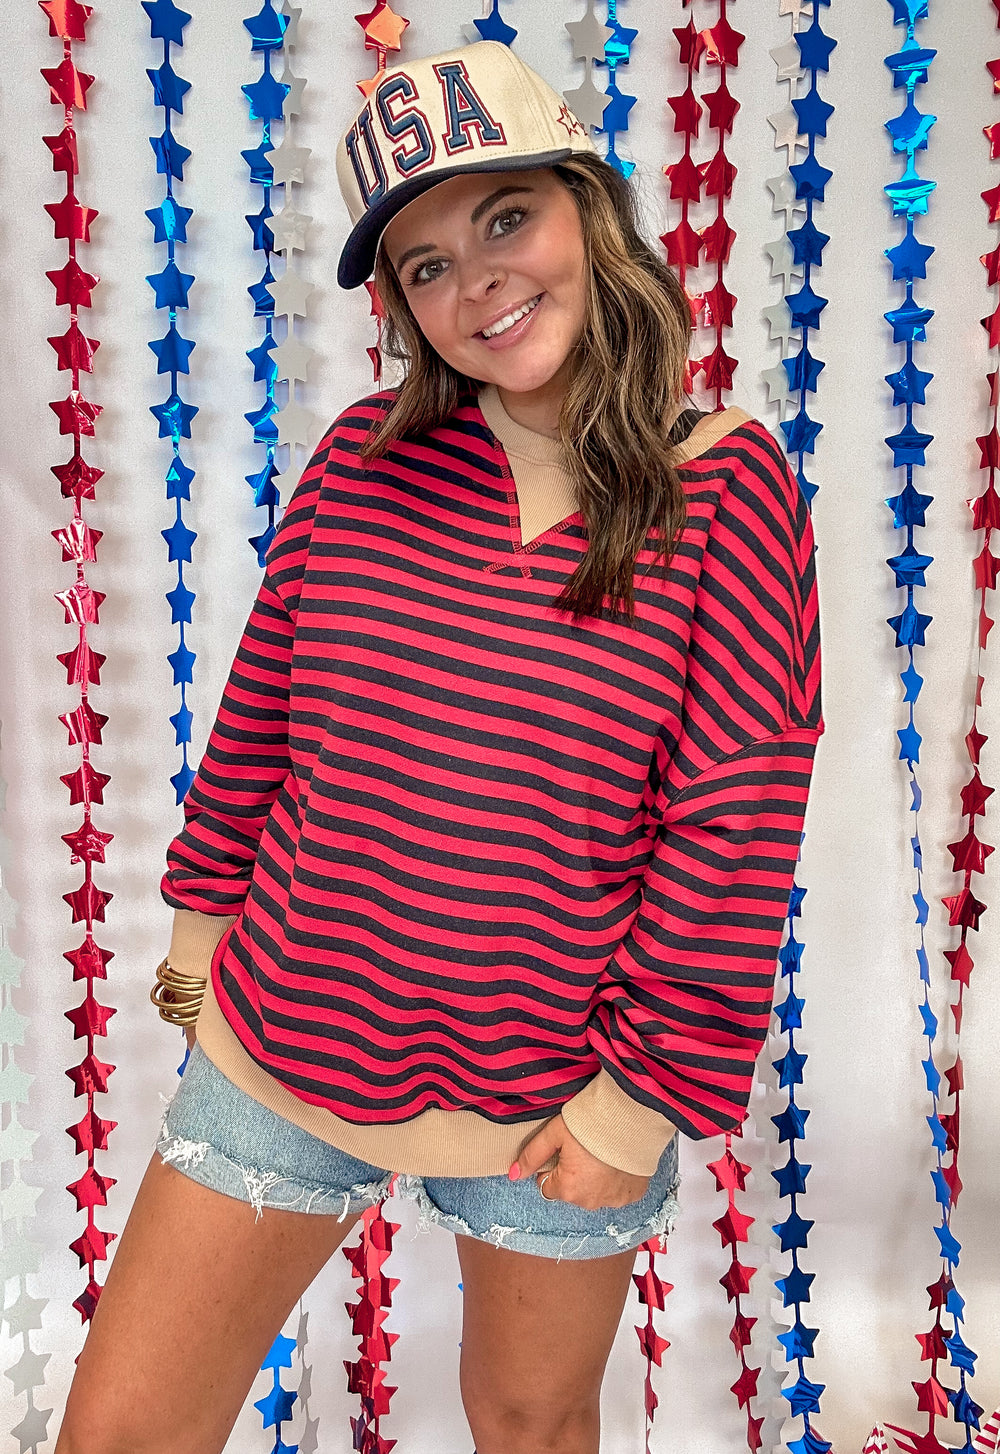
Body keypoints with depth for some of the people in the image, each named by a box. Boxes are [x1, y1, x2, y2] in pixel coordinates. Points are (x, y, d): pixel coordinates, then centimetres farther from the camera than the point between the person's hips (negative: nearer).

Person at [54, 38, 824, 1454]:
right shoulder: (367, 458, -5)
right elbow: (259, 706, 5)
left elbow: (735, 817, -12)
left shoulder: (728, 488, -12)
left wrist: (646, 1092, -10)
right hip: (283, 1058, 3)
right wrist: (204, 913, 12)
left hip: (556, 1109, -1)